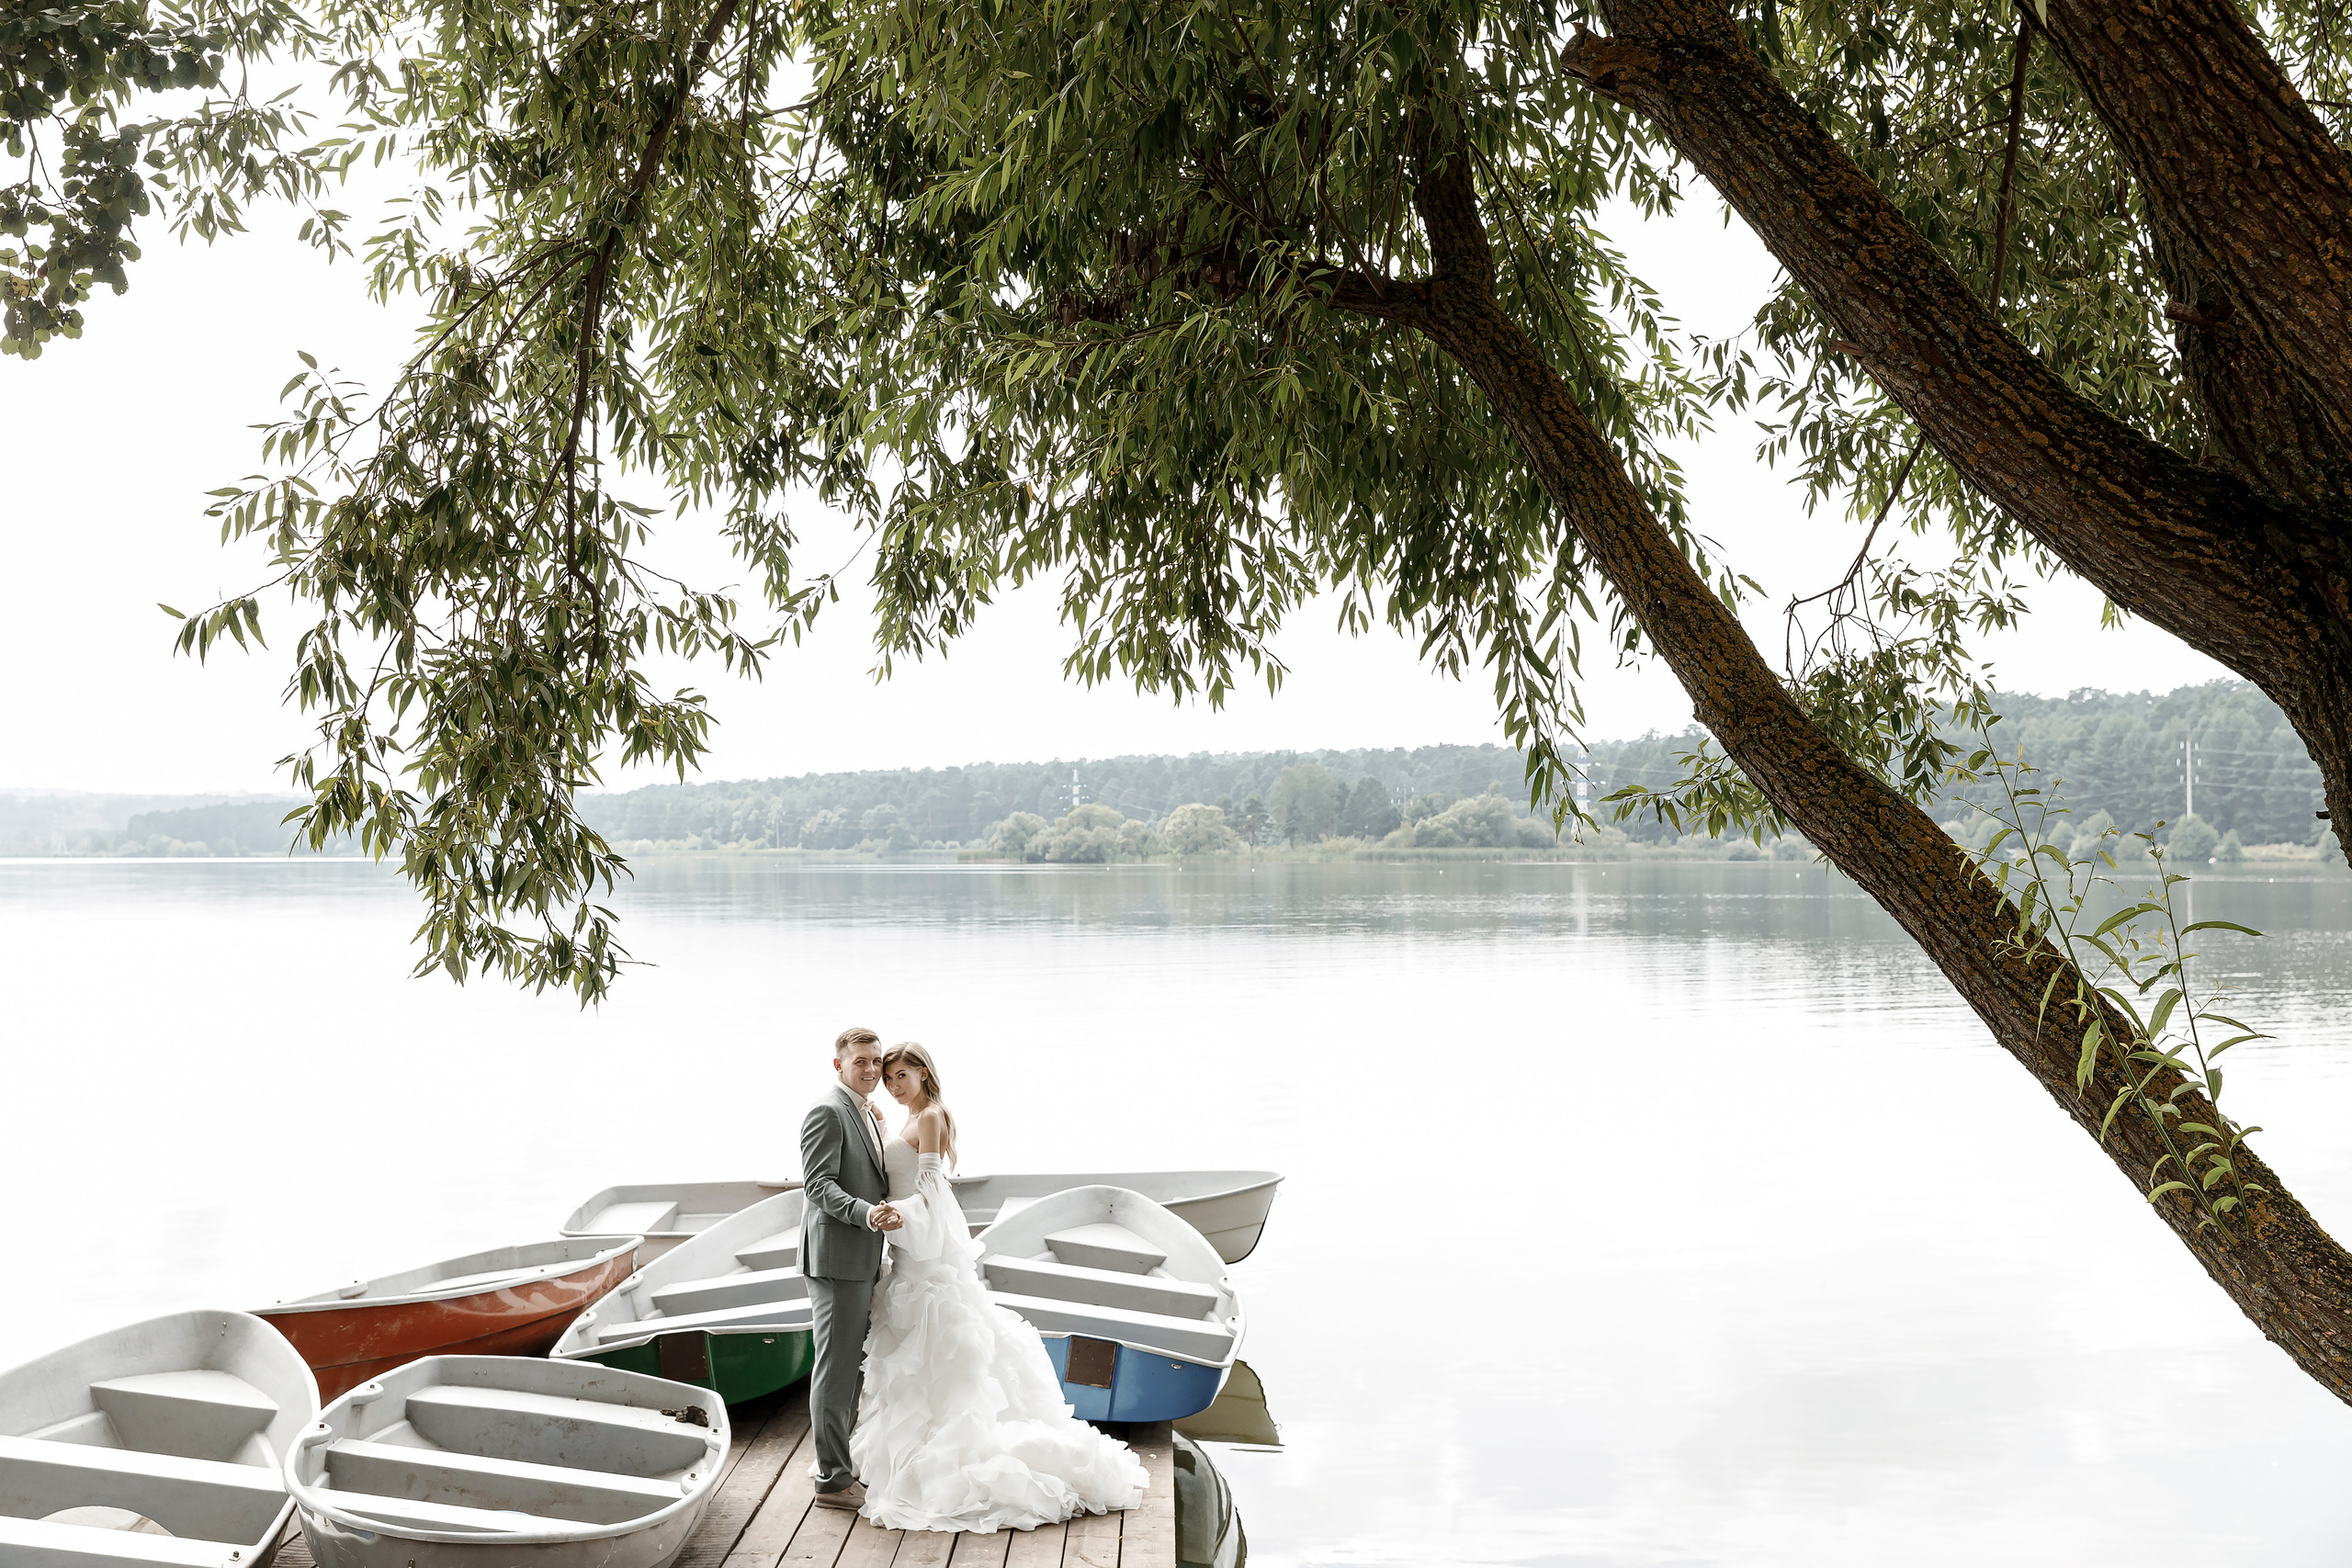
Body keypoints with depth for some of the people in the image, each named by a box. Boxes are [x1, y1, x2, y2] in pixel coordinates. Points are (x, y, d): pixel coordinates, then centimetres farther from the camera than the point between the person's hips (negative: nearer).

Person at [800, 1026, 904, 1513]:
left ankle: (843, 1460, 29)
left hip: (861, 1259, 10)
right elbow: (819, 1185, -22)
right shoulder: (827, 1113, -13)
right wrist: (868, 1213, -33)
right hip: (836, 1258, -10)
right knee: (835, 1369, -4)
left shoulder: (867, 1116, 18)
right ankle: (834, 1481, 2)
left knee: (850, 1366, 18)